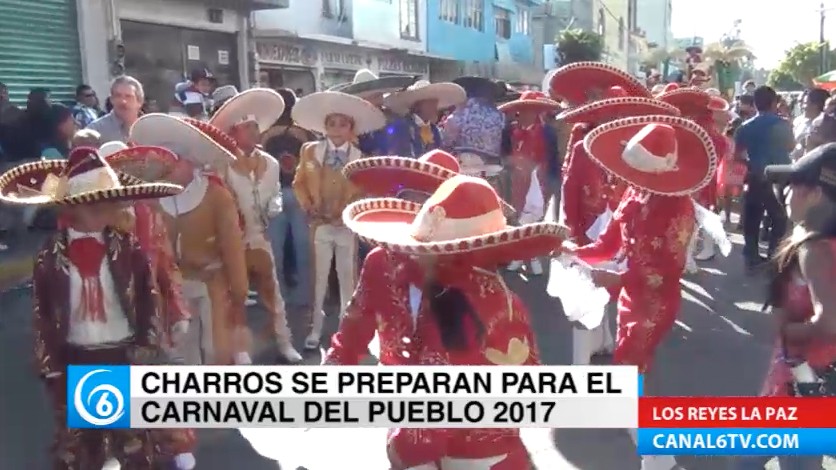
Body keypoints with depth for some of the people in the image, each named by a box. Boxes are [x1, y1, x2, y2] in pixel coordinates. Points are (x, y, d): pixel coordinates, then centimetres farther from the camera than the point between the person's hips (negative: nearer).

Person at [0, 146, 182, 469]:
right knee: (74, 437, 16)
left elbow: (149, 300, -3)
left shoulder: (128, 249, -7)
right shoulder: (50, 257, -7)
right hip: (74, 359, 1)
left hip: (123, 355, 0)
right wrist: (50, 364, -4)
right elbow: (41, 314, -2)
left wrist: (145, 350, -6)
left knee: (133, 436, 15)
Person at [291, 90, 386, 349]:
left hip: (347, 225, 0)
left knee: (348, 277, 9)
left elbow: (366, 192, 2)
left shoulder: (360, 158, 0)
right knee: (319, 277, 7)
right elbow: (299, 183, 6)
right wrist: (308, 206, -8)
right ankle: (316, 328, 18)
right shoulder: (310, 151, 2)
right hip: (320, 224, 0)